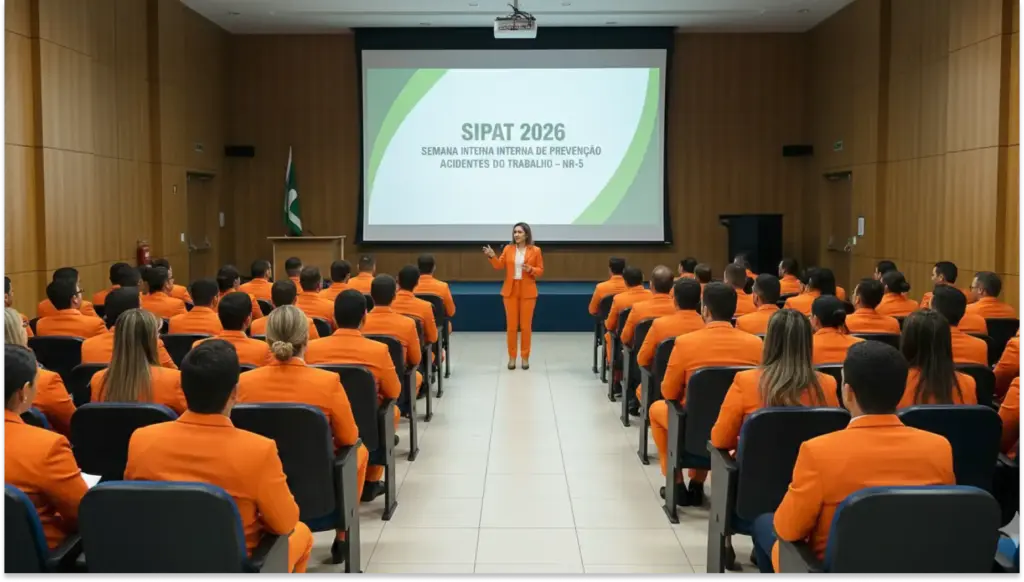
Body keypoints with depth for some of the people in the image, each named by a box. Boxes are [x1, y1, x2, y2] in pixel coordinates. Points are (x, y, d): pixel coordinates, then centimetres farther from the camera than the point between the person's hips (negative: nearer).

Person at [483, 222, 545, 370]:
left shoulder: (535, 250, -2)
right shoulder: (508, 248, 4)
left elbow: (540, 271, 1)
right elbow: (499, 266, 0)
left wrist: (530, 269, -18)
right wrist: (492, 256, -16)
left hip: (527, 292, -2)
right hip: (510, 291, 2)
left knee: (526, 326, 1)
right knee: (511, 326, 3)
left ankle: (525, 357, 11)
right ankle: (512, 357, 11)